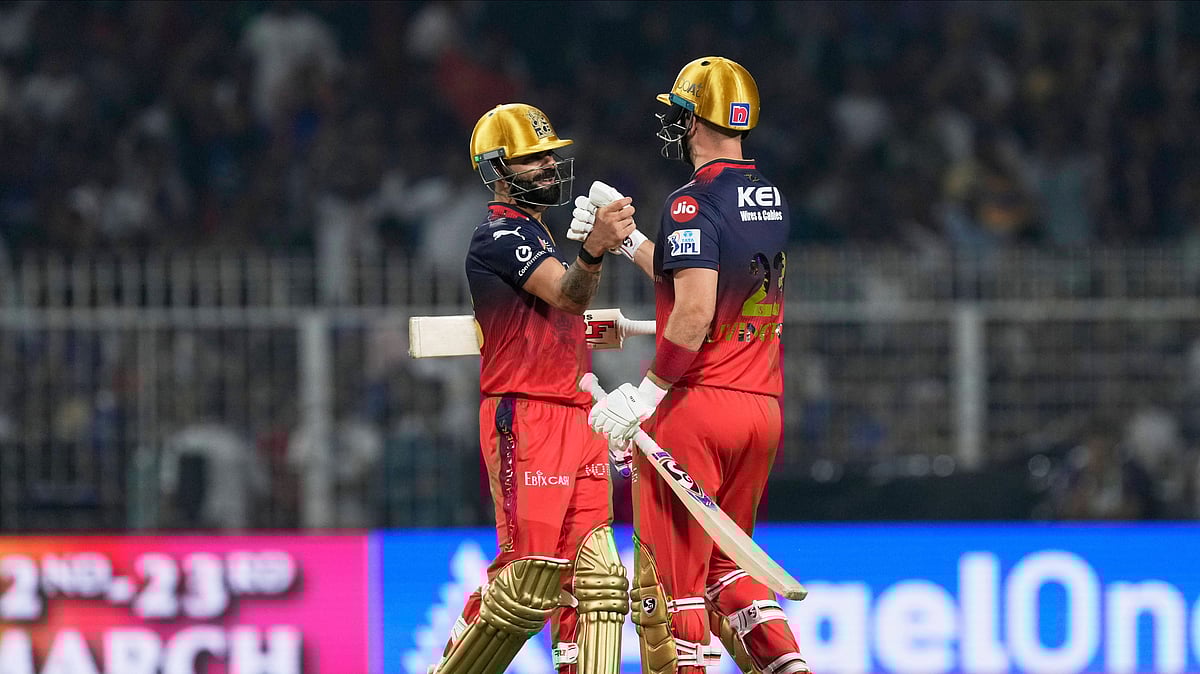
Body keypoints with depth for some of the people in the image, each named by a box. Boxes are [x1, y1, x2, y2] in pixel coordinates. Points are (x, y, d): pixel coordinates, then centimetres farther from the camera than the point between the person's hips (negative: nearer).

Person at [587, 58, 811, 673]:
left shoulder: (694, 202, -13)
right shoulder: (773, 200, 12)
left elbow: (696, 311, -23)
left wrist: (646, 393, -18)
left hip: (696, 405, -8)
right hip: (764, 410, 8)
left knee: (669, 576, -1)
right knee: (724, 563, 19)